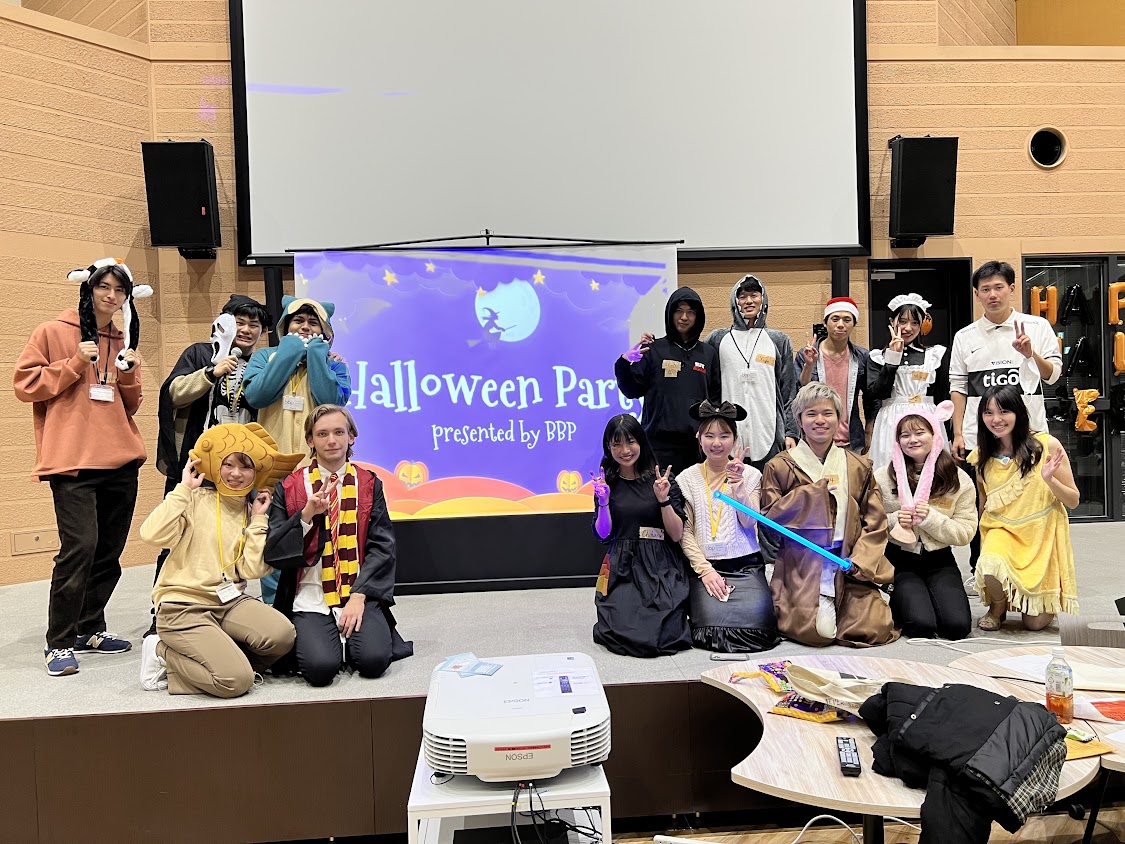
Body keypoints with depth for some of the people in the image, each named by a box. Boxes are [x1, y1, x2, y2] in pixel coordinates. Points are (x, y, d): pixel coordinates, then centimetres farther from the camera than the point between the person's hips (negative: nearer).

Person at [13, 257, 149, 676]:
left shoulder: (123, 342, 16)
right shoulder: (54, 332, 1)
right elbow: (25, 384, -2)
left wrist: (129, 373, 0)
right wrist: (74, 364, -11)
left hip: (121, 461, 6)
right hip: (72, 461, -5)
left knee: (110, 550, 9)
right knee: (80, 547, -14)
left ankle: (89, 629, 24)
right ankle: (59, 643, -1)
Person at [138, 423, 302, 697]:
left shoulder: (252, 512, 9)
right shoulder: (196, 499, -3)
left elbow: (251, 570, -3)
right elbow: (153, 535, -21)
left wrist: (258, 520, -4)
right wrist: (183, 488, -15)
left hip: (230, 602, 5)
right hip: (183, 604, -5)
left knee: (282, 634, -25)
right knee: (237, 681, -21)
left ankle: (218, 657, 0)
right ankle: (164, 654, 4)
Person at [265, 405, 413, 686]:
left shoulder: (368, 484, 8)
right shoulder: (289, 488, 6)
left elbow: (382, 547, 1)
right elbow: (273, 553, -1)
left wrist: (359, 596, -12)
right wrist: (306, 515, -16)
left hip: (361, 595, 1)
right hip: (310, 599, -1)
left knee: (373, 660, -23)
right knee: (321, 666, -25)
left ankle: (350, 638, 10)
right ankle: (308, 639, 9)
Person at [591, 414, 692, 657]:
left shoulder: (662, 479, 2)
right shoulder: (607, 482, 7)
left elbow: (677, 535, -1)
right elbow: (603, 534, 2)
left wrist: (663, 499, -14)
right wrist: (603, 502, -13)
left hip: (661, 568, -1)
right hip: (624, 567, 1)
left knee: (662, 636, -19)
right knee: (624, 635, -19)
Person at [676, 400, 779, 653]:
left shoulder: (750, 475, 5)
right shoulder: (687, 479, 4)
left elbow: (748, 523, -7)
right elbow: (685, 532, 1)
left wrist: (737, 484, -18)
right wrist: (705, 570, -10)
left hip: (746, 565, 1)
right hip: (705, 565, 0)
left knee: (756, 620, -21)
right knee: (712, 622, -23)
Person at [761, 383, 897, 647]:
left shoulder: (858, 467, 11)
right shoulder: (780, 467, 3)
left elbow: (875, 521, 8)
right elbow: (769, 517, -5)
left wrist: (860, 561, -9)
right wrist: (814, 490, -12)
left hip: (848, 565, 3)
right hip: (800, 567, -3)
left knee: (875, 629, -14)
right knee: (816, 632, -20)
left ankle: (828, 606, 17)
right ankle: (822, 607, 15)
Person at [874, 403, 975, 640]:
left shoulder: (958, 479, 1)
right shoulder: (883, 477, -3)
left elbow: (966, 532, -3)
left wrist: (931, 518, -17)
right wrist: (895, 521, -21)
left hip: (939, 560, 2)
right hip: (899, 560, -2)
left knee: (958, 626, -15)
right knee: (922, 626, -21)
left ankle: (927, 597, 17)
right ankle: (897, 602, 13)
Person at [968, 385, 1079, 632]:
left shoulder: (1047, 445, -10)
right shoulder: (982, 456, 0)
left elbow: (1073, 501, -5)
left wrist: (1049, 480, -23)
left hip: (1043, 535, -1)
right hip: (1002, 530, 1)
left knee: (1035, 622, -1)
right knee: (989, 568, -34)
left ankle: (1043, 600, 37)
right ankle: (998, 607, 2)